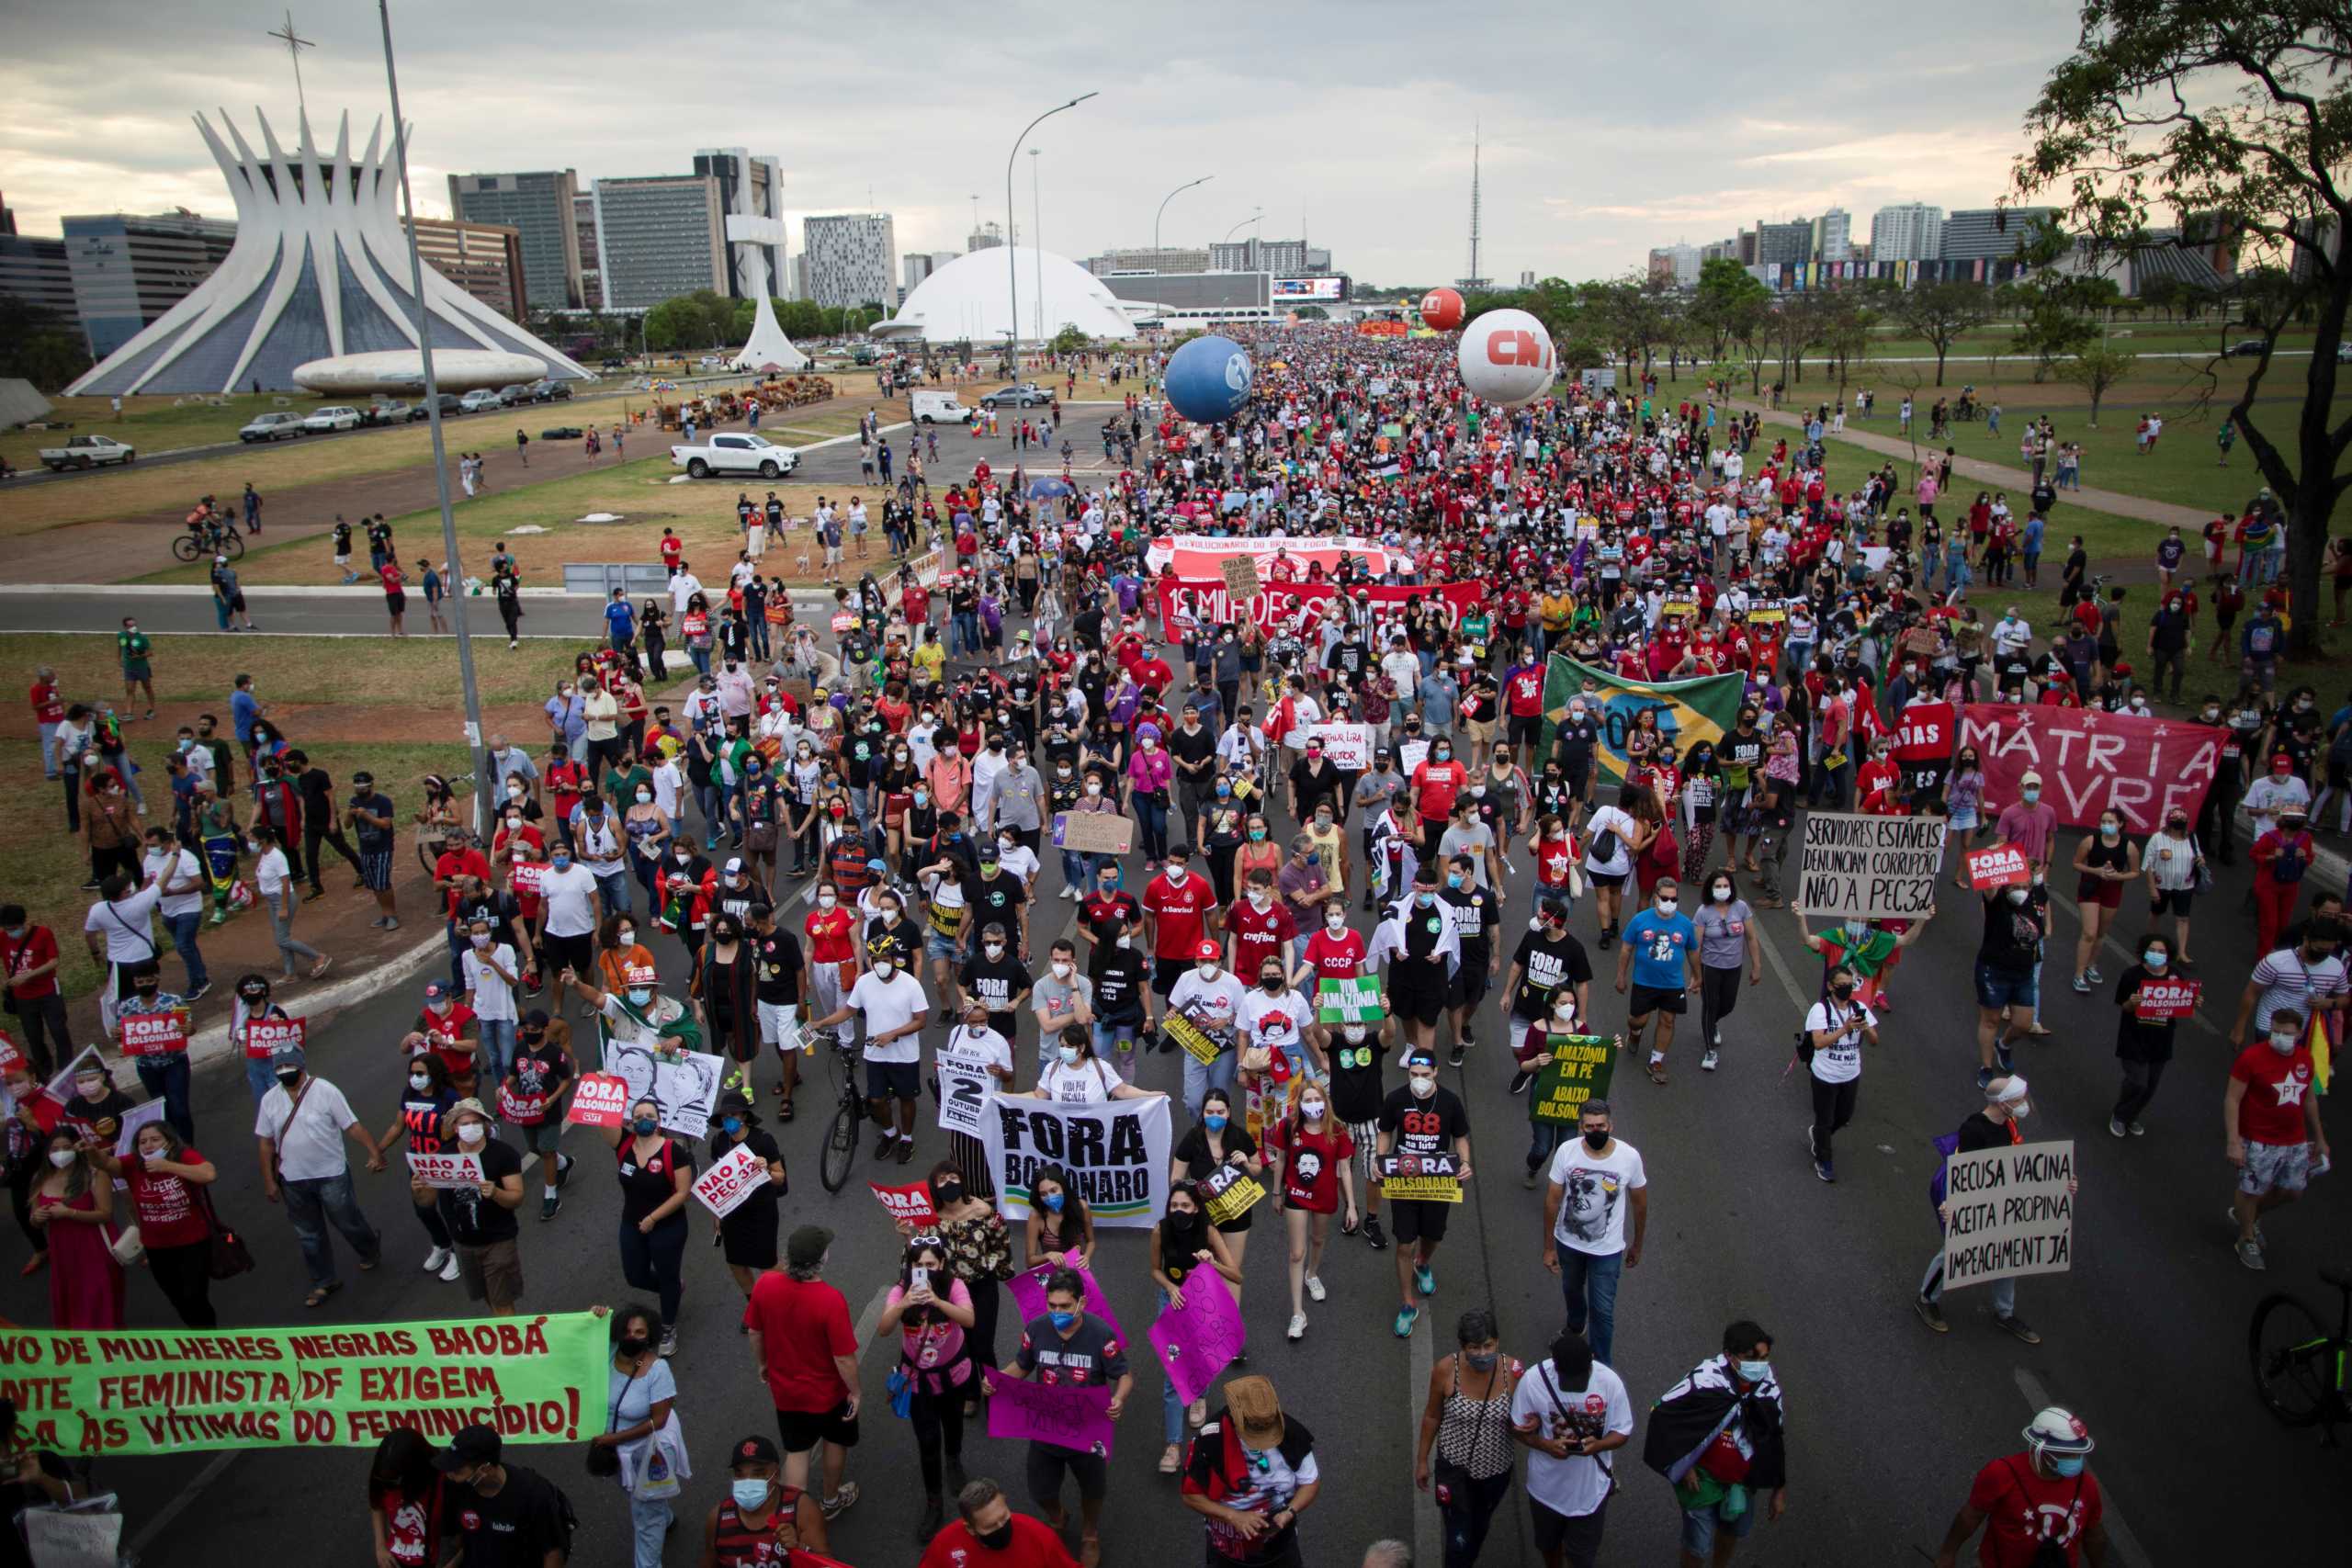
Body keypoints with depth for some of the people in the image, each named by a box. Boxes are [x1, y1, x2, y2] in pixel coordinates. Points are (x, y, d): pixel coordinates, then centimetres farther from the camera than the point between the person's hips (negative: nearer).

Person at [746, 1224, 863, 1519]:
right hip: (828, 1391, -3)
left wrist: (762, 1363, 15)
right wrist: (855, 1391, -8)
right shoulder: (831, 1300, -34)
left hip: (785, 1389, 3)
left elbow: (754, 1332, -3)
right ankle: (830, 1500, 47)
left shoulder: (765, 1284, -21)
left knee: (796, 1451, 21)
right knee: (836, 1442, 26)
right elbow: (844, 1358, -25)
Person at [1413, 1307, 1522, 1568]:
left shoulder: (1514, 1370, -22)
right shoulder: (1445, 1370, -23)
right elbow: (1432, 1416, -6)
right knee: (1459, 1539, -3)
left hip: (1497, 1468, 2)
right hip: (1455, 1467, -2)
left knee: (1480, 1527, 27)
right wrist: (1422, 1460, 2)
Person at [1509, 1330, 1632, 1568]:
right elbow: (1518, 1428, -10)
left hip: (1590, 1486, -1)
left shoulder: (1609, 1381, -21)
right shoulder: (1533, 1379, -23)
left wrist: (1598, 1445, -30)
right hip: (1547, 1484, 1)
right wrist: (1546, 1445, -29)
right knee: (1548, 1543, 28)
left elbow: (1622, 1432, -10)